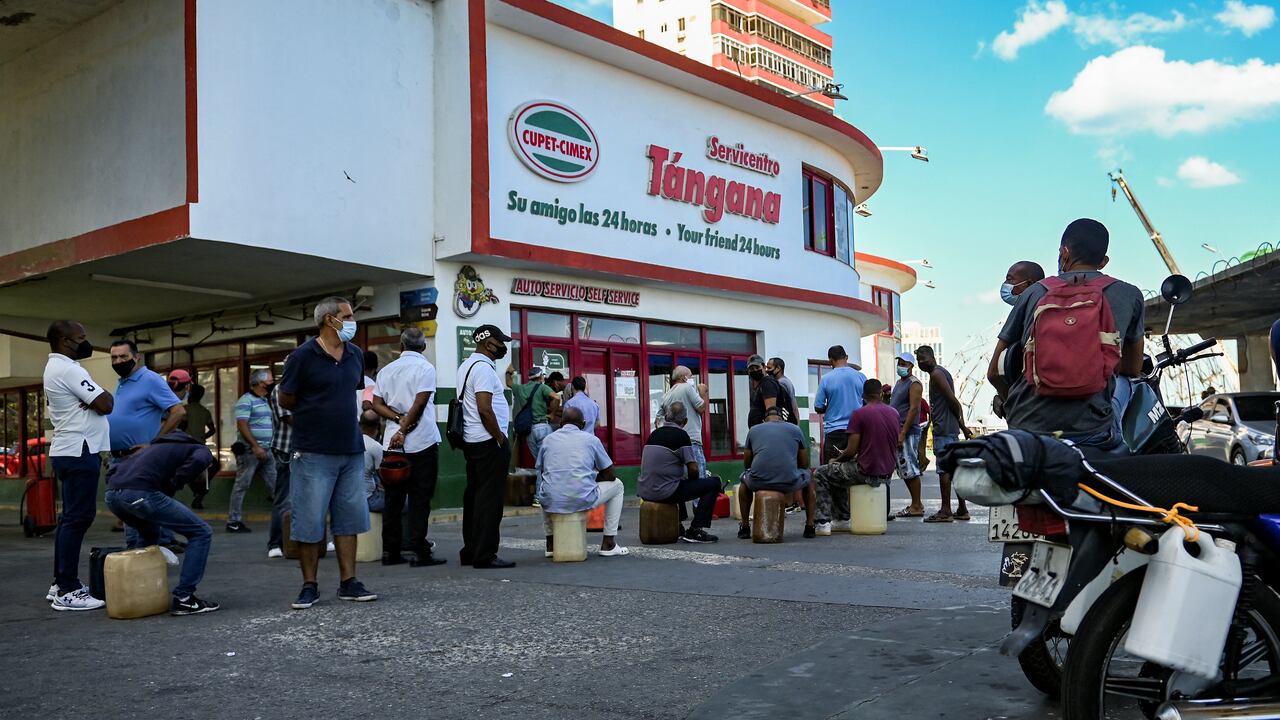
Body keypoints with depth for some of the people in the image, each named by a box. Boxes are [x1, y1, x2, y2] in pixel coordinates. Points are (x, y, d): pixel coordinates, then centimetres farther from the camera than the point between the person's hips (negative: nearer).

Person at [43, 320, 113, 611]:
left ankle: (60, 584, 19)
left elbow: (94, 401, 15)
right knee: (78, 518, -10)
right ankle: (67, 592, -9)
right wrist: (104, 394, 1)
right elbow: (105, 405, -19)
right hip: (78, 452, -11)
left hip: (69, 452, 11)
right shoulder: (68, 369, -16)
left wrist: (95, 397, -6)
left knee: (70, 517, 13)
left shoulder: (57, 368, 18)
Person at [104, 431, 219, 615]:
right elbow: (198, 461, -8)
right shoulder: (201, 451, 19)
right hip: (140, 493, -8)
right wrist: (170, 488, 4)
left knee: (148, 534, 36)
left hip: (112, 493, 8)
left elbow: (113, 471, 34)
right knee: (201, 533, 7)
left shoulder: (160, 446, 38)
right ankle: (183, 598, 4)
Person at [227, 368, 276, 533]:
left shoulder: (265, 400, 17)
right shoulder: (246, 400, -10)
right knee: (242, 486, -2)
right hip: (250, 450, -8)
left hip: (266, 451, 8)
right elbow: (242, 425, -18)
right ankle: (233, 521, 5)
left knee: (275, 485, 6)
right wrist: (255, 446, -23)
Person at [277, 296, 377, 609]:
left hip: (351, 451, 6)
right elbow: (285, 400, -2)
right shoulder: (303, 355, -8)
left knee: (348, 518, 8)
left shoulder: (355, 355, 10)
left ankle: (348, 583, 15)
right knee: (309, 521, 0)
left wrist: (343, 415, 13)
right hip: (314, 453, -6)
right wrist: (314, 413, 4)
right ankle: (309, 586, 11)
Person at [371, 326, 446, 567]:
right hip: (422, 442, -5)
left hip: (392, 442, 5)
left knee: (394, 498, 10)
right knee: (420, 498, -3)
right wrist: (404, 429, -9)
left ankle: (390, 551, 13)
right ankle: (419, 551, -5)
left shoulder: (387, 370, 13)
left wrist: (399, 419, -3)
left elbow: (376, 404, 7)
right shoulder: (425, 368, -5)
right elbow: (420, 404, -14)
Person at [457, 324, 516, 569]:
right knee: (490, 499, -6)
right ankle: (485, 555, -3)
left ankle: (470, 551, 19)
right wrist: (499, 438, -14)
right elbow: (484, 408, -23)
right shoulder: (483, 368, -15)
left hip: (471, 441, 10)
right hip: (488, 441, -10)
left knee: (473, 496, 13)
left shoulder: (466, 366, 16)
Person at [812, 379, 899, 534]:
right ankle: (842, 520, 32)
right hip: (888, 472, 7)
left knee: (820, 475, 10)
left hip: (868, 472, -7)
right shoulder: (894, 413, 7)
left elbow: (851, 451, -15)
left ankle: (823, 523, 2)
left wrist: (835, 460, 7)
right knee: (842, 472, 32)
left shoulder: (859, 414, -13)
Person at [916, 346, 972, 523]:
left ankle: (945, 511, -8)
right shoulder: (943, 372, 22)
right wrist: (962, 424, 15)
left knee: (943, 469, -9)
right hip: (951, 429, 10)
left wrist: (962, 425, -7)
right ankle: (962, 509, 14)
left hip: (942, 429, -10)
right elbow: (955, 402, 20)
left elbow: (952, 400, -15)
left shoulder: (936, 374, -9)